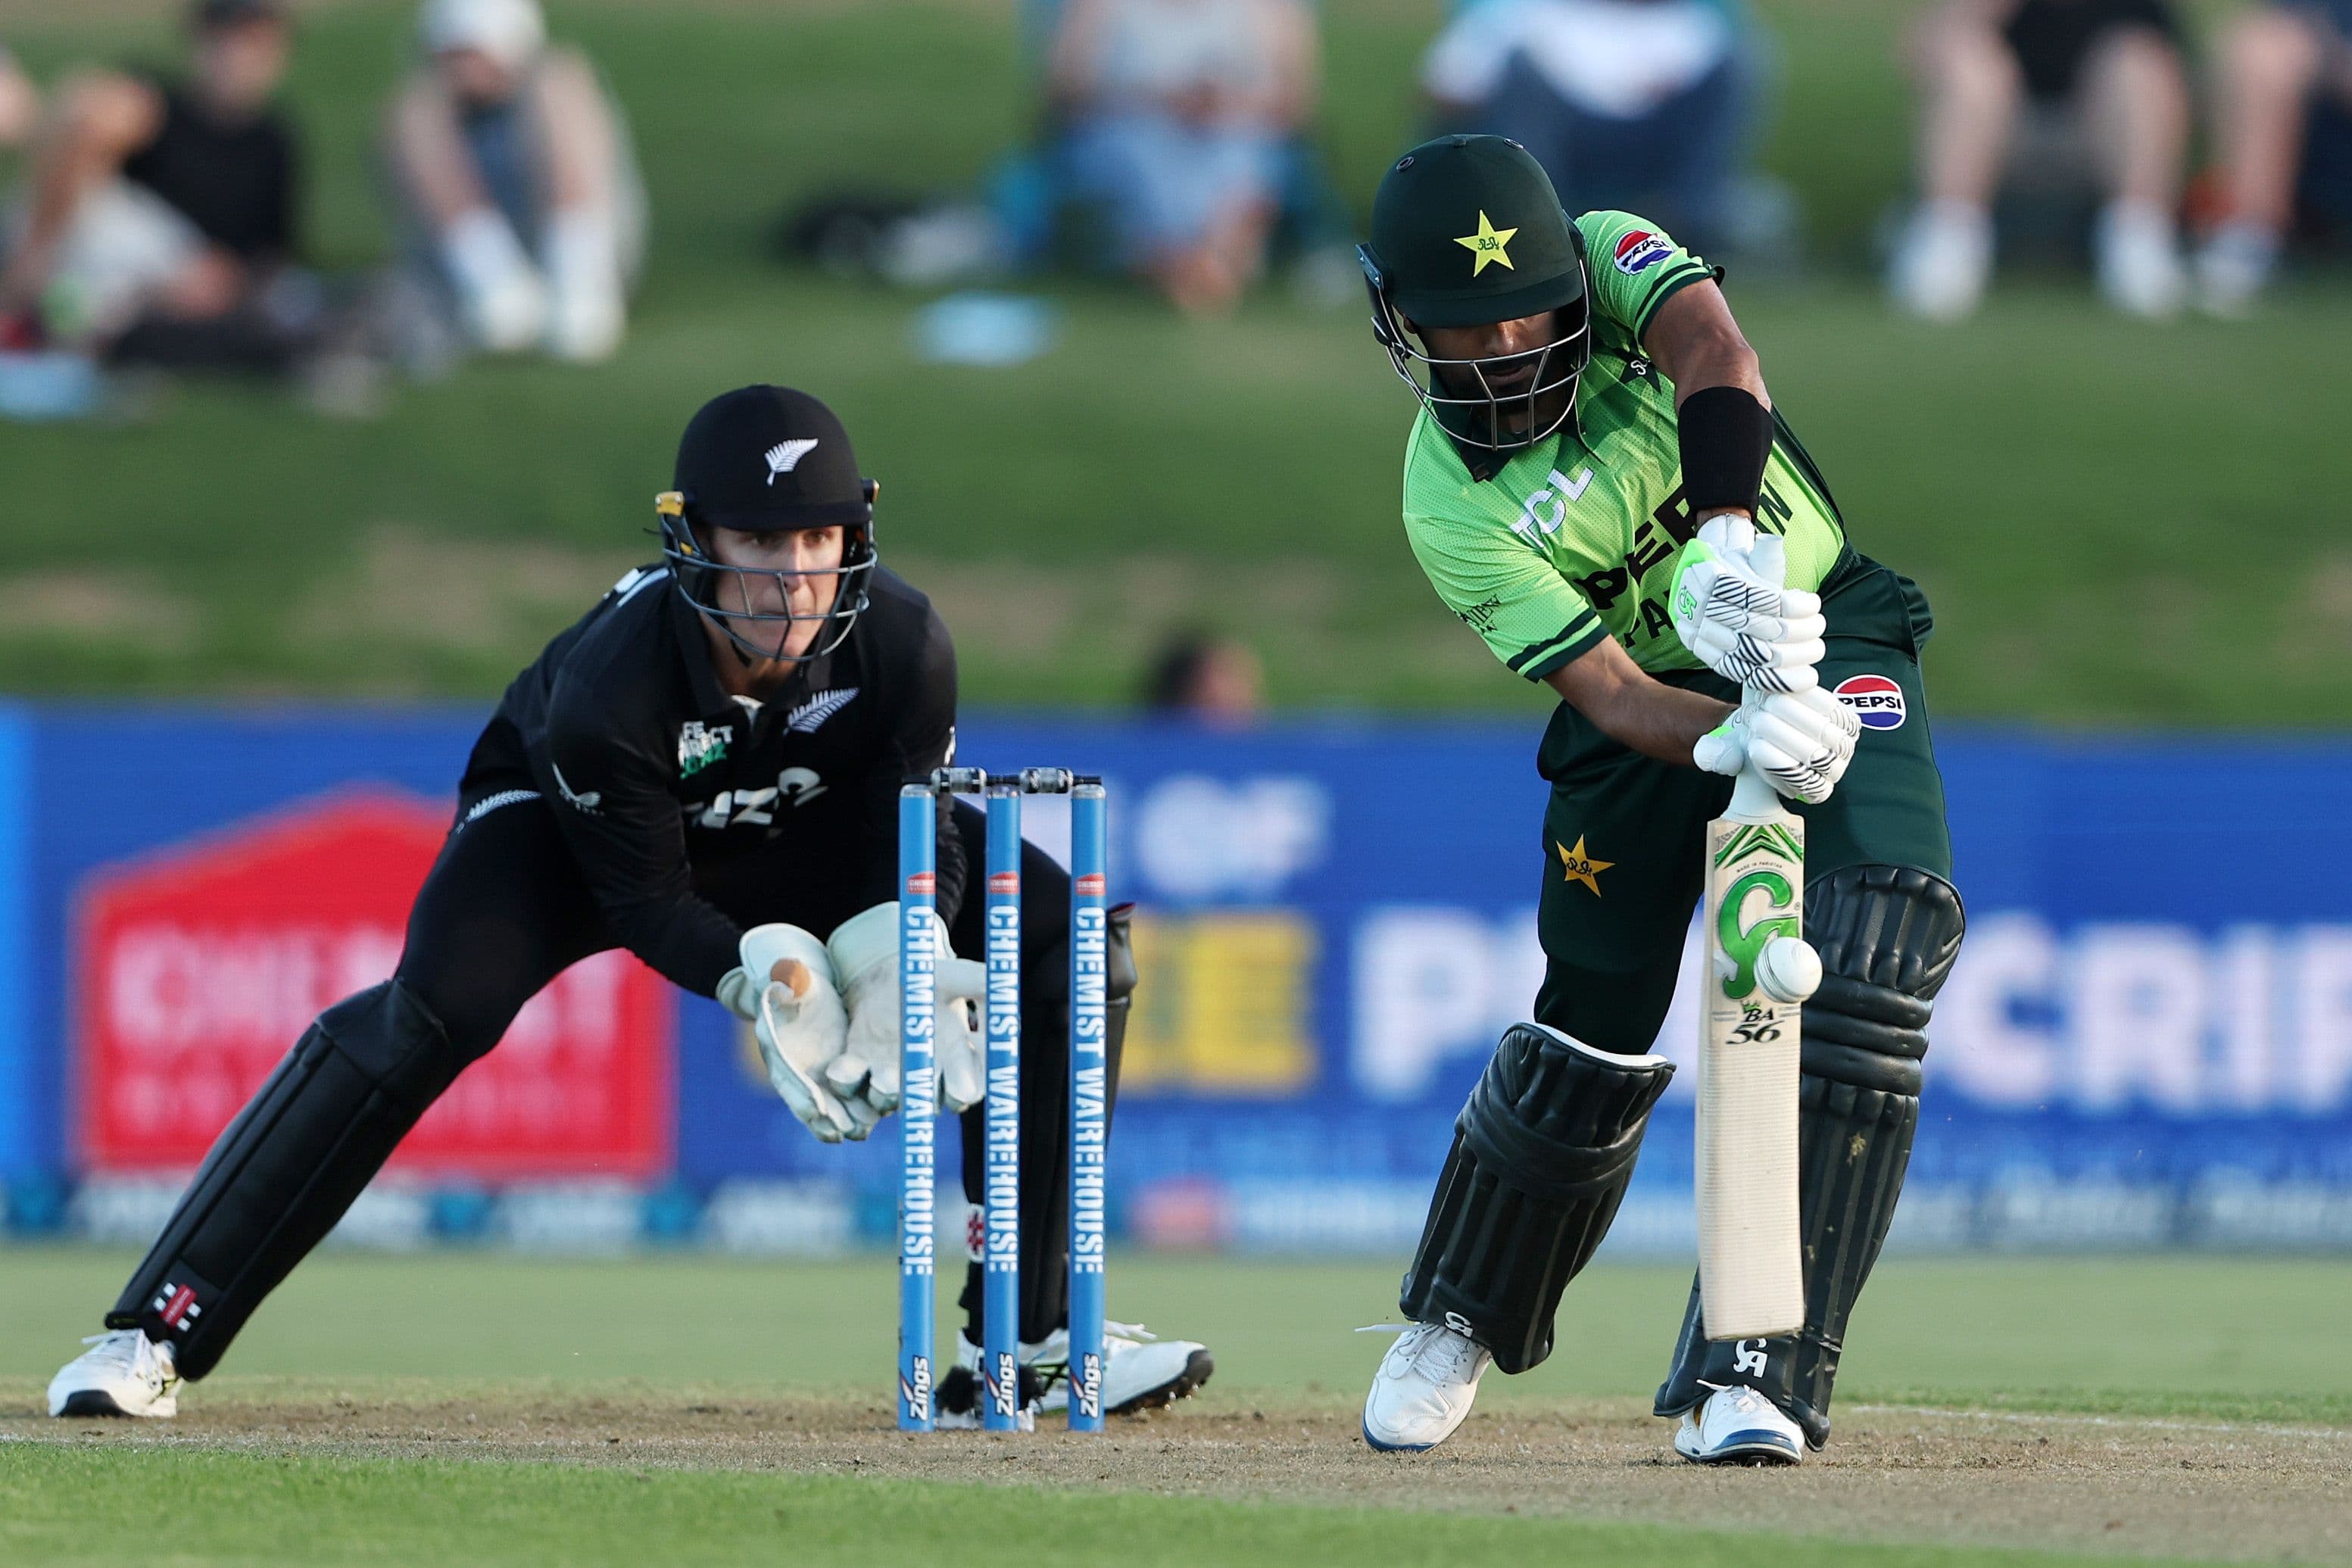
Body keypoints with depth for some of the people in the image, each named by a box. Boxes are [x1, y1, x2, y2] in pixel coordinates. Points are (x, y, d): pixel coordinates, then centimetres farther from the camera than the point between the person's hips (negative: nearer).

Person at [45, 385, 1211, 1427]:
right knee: (435, 1008, -32)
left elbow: (920, 836, -16)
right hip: (573, 827, -4)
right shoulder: (607, 686, -38)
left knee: (1069, 949, -11)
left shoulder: (899, 642, -30)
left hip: (807, 833, 4)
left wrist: (896, 964, -36)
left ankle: (1026, 1346, -2)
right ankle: (160, 1331, -28)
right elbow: (648, 902, -26)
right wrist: (771, 986, -41)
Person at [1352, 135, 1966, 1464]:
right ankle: (1458, 1323, 32)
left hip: (1828, 630, 0)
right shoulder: (1452, 508, -19)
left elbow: (1711, 346, -37)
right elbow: (1613, 697, -27)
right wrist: (1744, 743, -47)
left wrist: (1730, 537, -53)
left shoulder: (1608, 260, -15)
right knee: (1592, 1032, 1)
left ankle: (1753, 1371, -22)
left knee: (1870, 948, -21)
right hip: (1669, 697, 0)